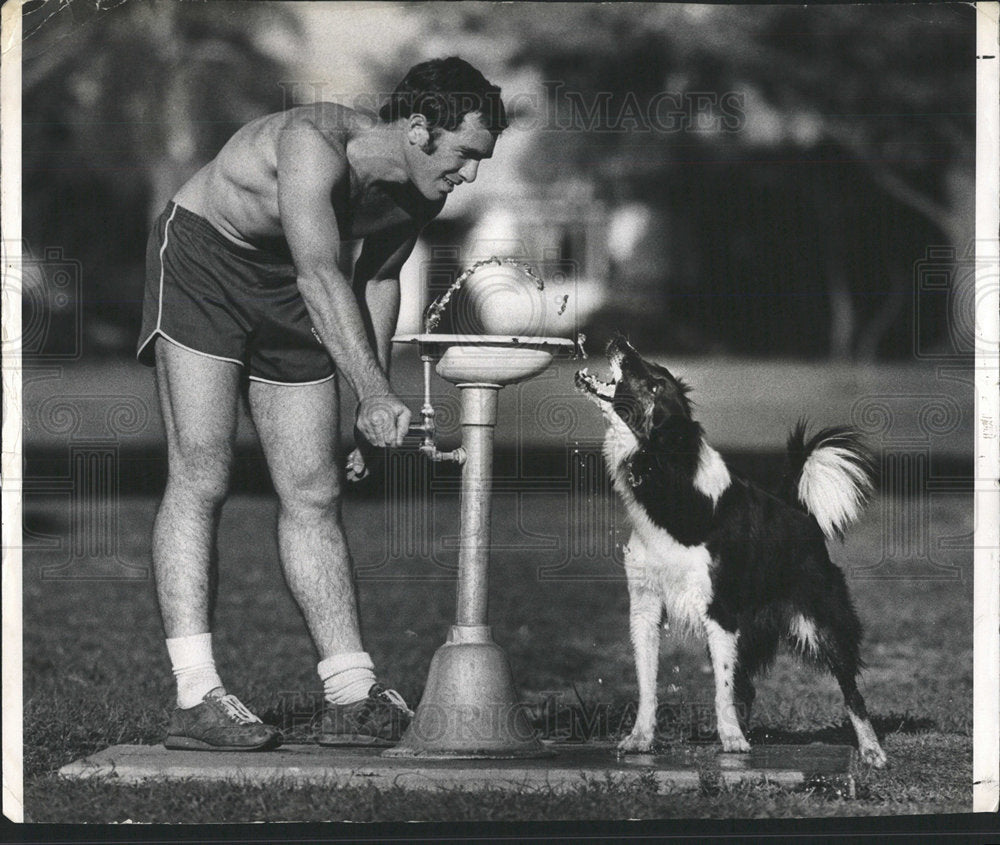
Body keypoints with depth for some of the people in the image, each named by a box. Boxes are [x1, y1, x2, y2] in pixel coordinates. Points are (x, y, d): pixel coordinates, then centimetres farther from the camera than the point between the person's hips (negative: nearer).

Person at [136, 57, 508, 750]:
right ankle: (196, 698, -19)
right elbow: (319, 275, -42)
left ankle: (353, 698, 4)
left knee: (315, 496, 2)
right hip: (199, 265, -7)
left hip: (282, 296, 7)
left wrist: (371, 411, 6)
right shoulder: (313, 142, -33)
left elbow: (377, 278, 8)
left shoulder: (421, 196, -8)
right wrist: (373, 394, -48)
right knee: (202, 476, -16)